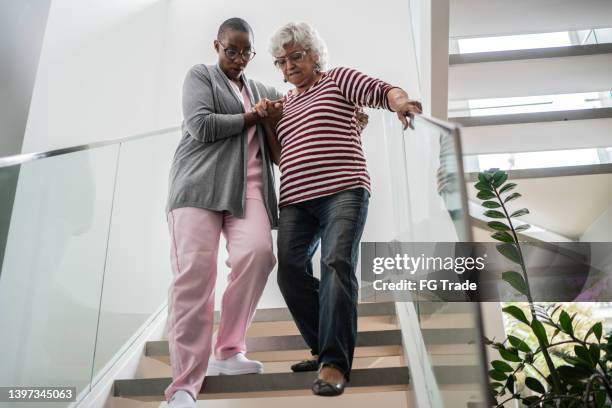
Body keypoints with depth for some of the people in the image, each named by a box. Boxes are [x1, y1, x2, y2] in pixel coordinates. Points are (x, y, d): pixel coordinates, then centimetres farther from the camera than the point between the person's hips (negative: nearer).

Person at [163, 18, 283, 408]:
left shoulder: (261, 90, 29)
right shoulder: (200, 75, 13)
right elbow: (201, 126, -4)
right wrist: (252, 117, 3)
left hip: (247, 188, 4)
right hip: (200, 184, -3)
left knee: (258, 253, -24)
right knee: (195, 270, -15)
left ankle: (228, 352, -5)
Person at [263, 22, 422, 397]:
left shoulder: (338, 79, 11)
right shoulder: (284, 104, 24)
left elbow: (380, 90, -6)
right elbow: (279, 157, 21)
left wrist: (400, 100, -29)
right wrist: (266, 123, 6)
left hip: (343, 191, -5)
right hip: (296, 199, 6)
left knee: (337, 263, -22)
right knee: (291, 272, -3)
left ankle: (335, 364, -21)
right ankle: (326, 349, 12)